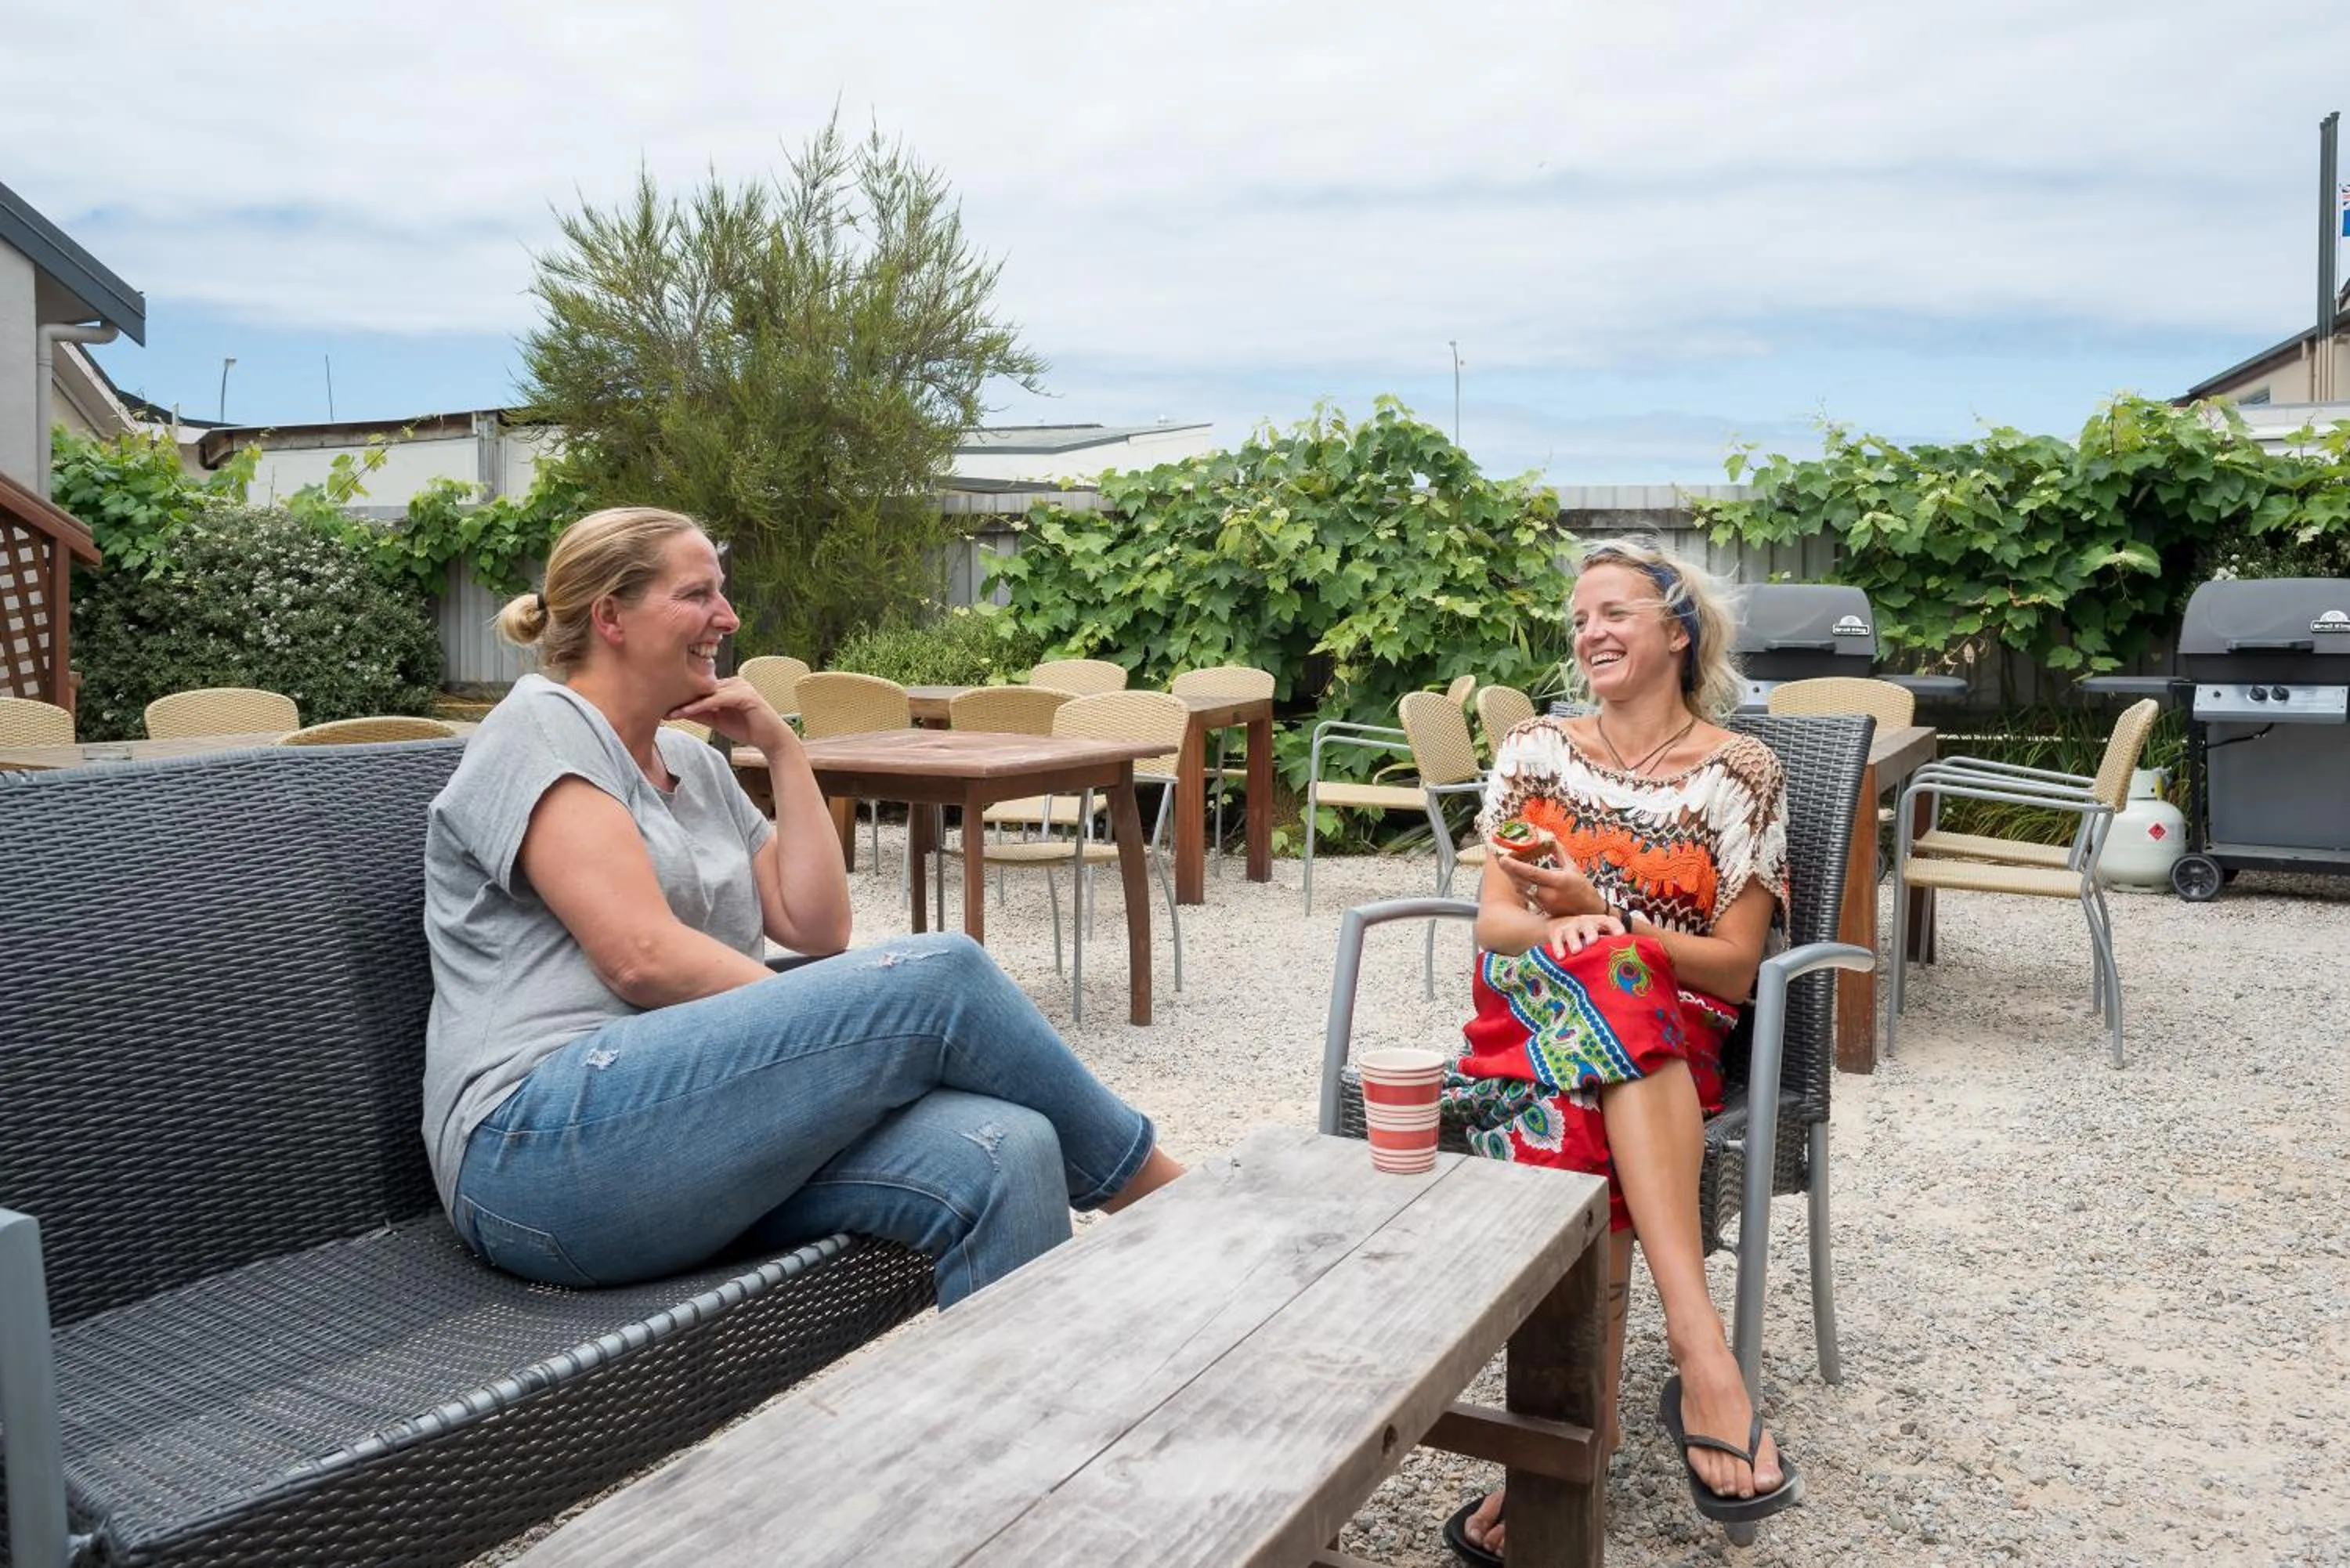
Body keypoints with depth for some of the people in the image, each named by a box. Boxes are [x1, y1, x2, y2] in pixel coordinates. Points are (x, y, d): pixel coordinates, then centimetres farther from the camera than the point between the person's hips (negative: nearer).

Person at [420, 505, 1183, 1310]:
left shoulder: (697, 763, 21)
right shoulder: (539, 728, -2)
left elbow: (817, 928, 12)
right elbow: (640, 957, -15)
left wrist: (782, 748, 9)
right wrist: (834, 1032, -11)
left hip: (704, 1118, 7)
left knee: (1000, 1154, -22)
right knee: (939, 975, -21)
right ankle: (1154, 1186, -2)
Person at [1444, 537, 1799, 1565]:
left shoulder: (1740, 773, 3)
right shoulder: (1533, 749, 12)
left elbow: (1735, 966, -1)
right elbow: (1494, 921, 5)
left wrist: (1600, 914, -13)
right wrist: (1564, 933, -18)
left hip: (1675, 1039, -1)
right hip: (1532, 1016, 1)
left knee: (1579, 1114, -37)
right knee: (1603, 982, -36)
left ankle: (1565, 1451, -33)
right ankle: (1700, 1350, -41)